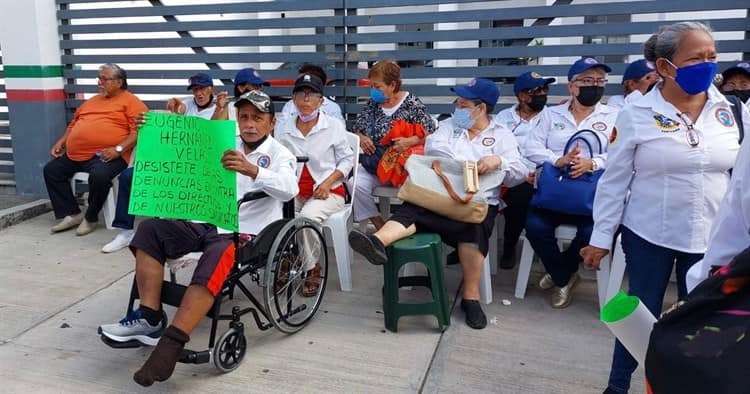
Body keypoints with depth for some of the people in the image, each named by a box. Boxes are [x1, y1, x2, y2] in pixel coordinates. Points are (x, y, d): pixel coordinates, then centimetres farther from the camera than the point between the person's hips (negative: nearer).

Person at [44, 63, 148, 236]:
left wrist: (118, 149, -23)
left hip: (105, 155, -9)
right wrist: (61, 142, 16)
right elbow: (74, 124, 31)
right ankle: (72, 214, 9)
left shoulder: (131, 102, -1)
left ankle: (90, 218, -9)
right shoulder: (92, 101, 25)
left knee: (99, 175, -35)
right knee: (50, 170, 7)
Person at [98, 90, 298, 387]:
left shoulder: (279, 154, 3)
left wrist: (252, 171, -36)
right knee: (151, 228, -13)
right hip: (207, 222, 6)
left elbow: (289, 189, -18)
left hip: (245, 232, -6)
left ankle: (170, 344, -35)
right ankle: (149, 319, -16)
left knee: (216, 257, -35)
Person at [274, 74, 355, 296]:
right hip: (293, 191, 3)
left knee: (307, 216, -33)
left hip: (327, 192, -2)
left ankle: (311, 269, -8)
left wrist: (327, 182, -9)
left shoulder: (334, 126, 3)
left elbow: (346, 159, 5)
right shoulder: (283, 129, 11)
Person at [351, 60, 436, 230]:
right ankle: (380, 227, -9)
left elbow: (431, 134, -6)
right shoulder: (372, 104, 12)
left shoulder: (412, 103, -2)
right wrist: (361, 138, -3)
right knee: (356, 184, -25)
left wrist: (410, 141, -22)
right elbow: (356, 130, 20)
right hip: (373, 163, 4)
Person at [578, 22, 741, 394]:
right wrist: (601, 237, -5)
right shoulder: (637, 114, -8)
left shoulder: (730, 110, 1)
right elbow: (614, 180, -5)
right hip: (648, 235, -2)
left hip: (712, 238, 3)